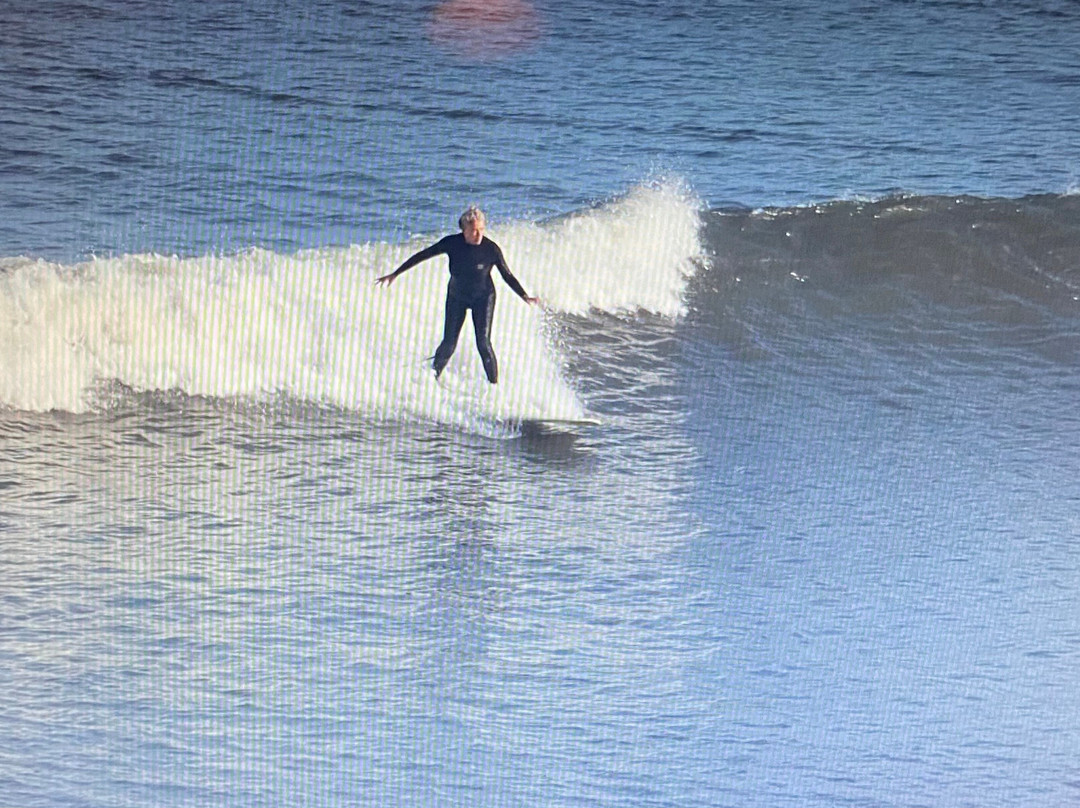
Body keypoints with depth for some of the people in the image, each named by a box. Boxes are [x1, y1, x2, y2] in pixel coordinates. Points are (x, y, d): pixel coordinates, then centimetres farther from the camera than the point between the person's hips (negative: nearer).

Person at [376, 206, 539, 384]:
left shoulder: (491, 249, -20)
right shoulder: (452, 243, -18)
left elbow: (507, 276, -8)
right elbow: (421, 256, -10)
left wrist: (525, 298, -13)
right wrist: (394, 274, -9)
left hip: (483, 298, -1)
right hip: (457, 296, 1)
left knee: (483, 343, -15)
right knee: (448, 344, -3)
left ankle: (494, 384, -3)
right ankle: (432, 375, 21)